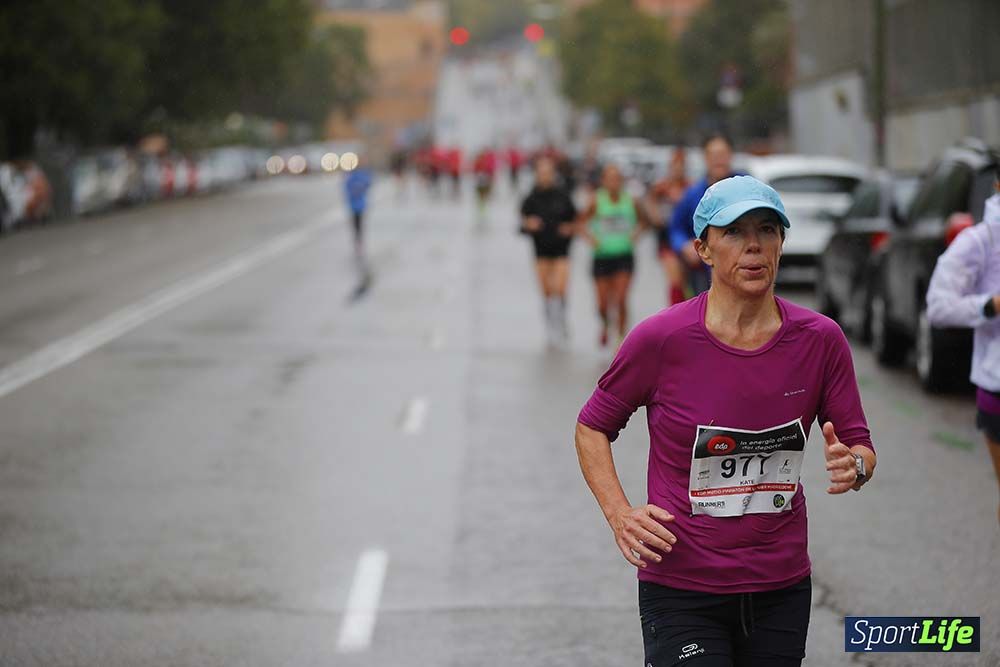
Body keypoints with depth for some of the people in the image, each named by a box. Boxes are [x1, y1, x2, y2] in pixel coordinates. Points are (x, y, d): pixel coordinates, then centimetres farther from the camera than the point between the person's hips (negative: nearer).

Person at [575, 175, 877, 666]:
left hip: (782, 589, 3)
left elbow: (859, 443, 6)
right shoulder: (660, 339, -11)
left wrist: (853, 465, -17)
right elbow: (592, 427, 2)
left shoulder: (820, 340, -4)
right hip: (681, 593, -3)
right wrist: (620, 514, -11)